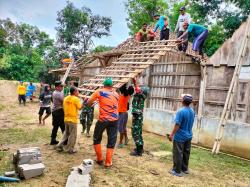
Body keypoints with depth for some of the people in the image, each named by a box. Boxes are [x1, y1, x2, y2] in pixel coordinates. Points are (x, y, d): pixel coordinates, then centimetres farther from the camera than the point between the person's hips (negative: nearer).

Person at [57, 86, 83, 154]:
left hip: (66, 119, 7)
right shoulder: (76, 99, -13)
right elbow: (79, 108, -13)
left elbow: (64, 108, 12)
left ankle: (60, 146, 21)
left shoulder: (66, 98, 7)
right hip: (73, 119, -7)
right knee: (73, 135, 5)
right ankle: (70, 149, 12)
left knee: (66, 133, 22)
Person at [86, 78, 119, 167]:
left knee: (97, 139, 18)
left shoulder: (99, 92, -1)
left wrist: (92, 103, 23)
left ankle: (99, 159, 23)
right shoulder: (116, 94, 8)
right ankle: (108, 162, 13)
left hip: (103, 119, -2)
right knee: (111, 142, 10)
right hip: (114, 120, 2)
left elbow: (88, 102, 1)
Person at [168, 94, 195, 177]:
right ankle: (185, 168, 30)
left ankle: (177, 171, 10)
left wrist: (172, 134, -15)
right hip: (188, 136, 8)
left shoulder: (181, 111, -22)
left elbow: (177, 125, -22)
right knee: (186, 153, 17)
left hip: (180, 137, -8)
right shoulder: (192, 111, 3)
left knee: (178, 154, 2)